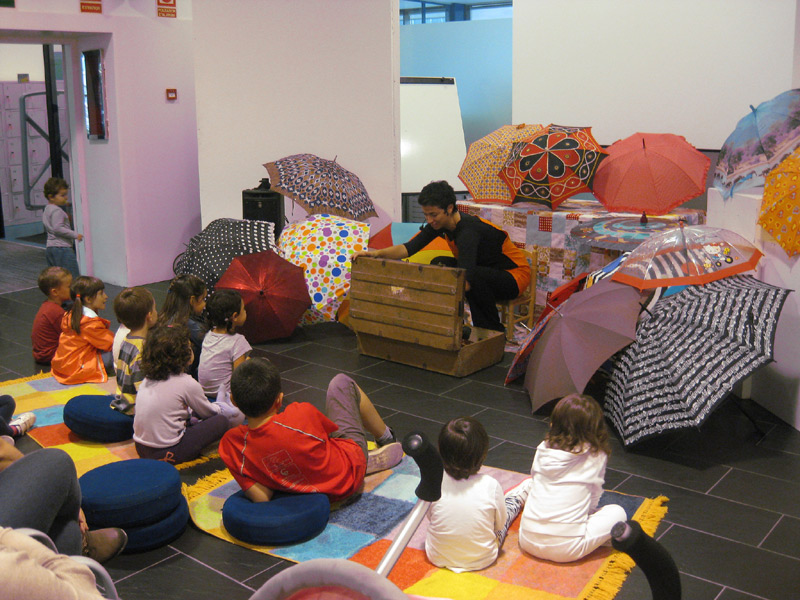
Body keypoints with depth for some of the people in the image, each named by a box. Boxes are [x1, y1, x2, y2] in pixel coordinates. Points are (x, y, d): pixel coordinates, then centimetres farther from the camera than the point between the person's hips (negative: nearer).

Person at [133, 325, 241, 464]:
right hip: (166, 453, -7)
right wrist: (220, 409, 26)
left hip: (141, 447, 8)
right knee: (221, 421, 0)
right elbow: (207, 412, 6)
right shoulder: (187, 383, -12)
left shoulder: (147, 379, 6)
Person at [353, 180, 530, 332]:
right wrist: (375, 253, -27)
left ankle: (494, 332, -17)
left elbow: (465, 282, -43)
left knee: (475, 275, -37)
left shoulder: (468, 230, -33)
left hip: (514, 276, -8)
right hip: (483, 269, 8)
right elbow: (409, 247, -12)